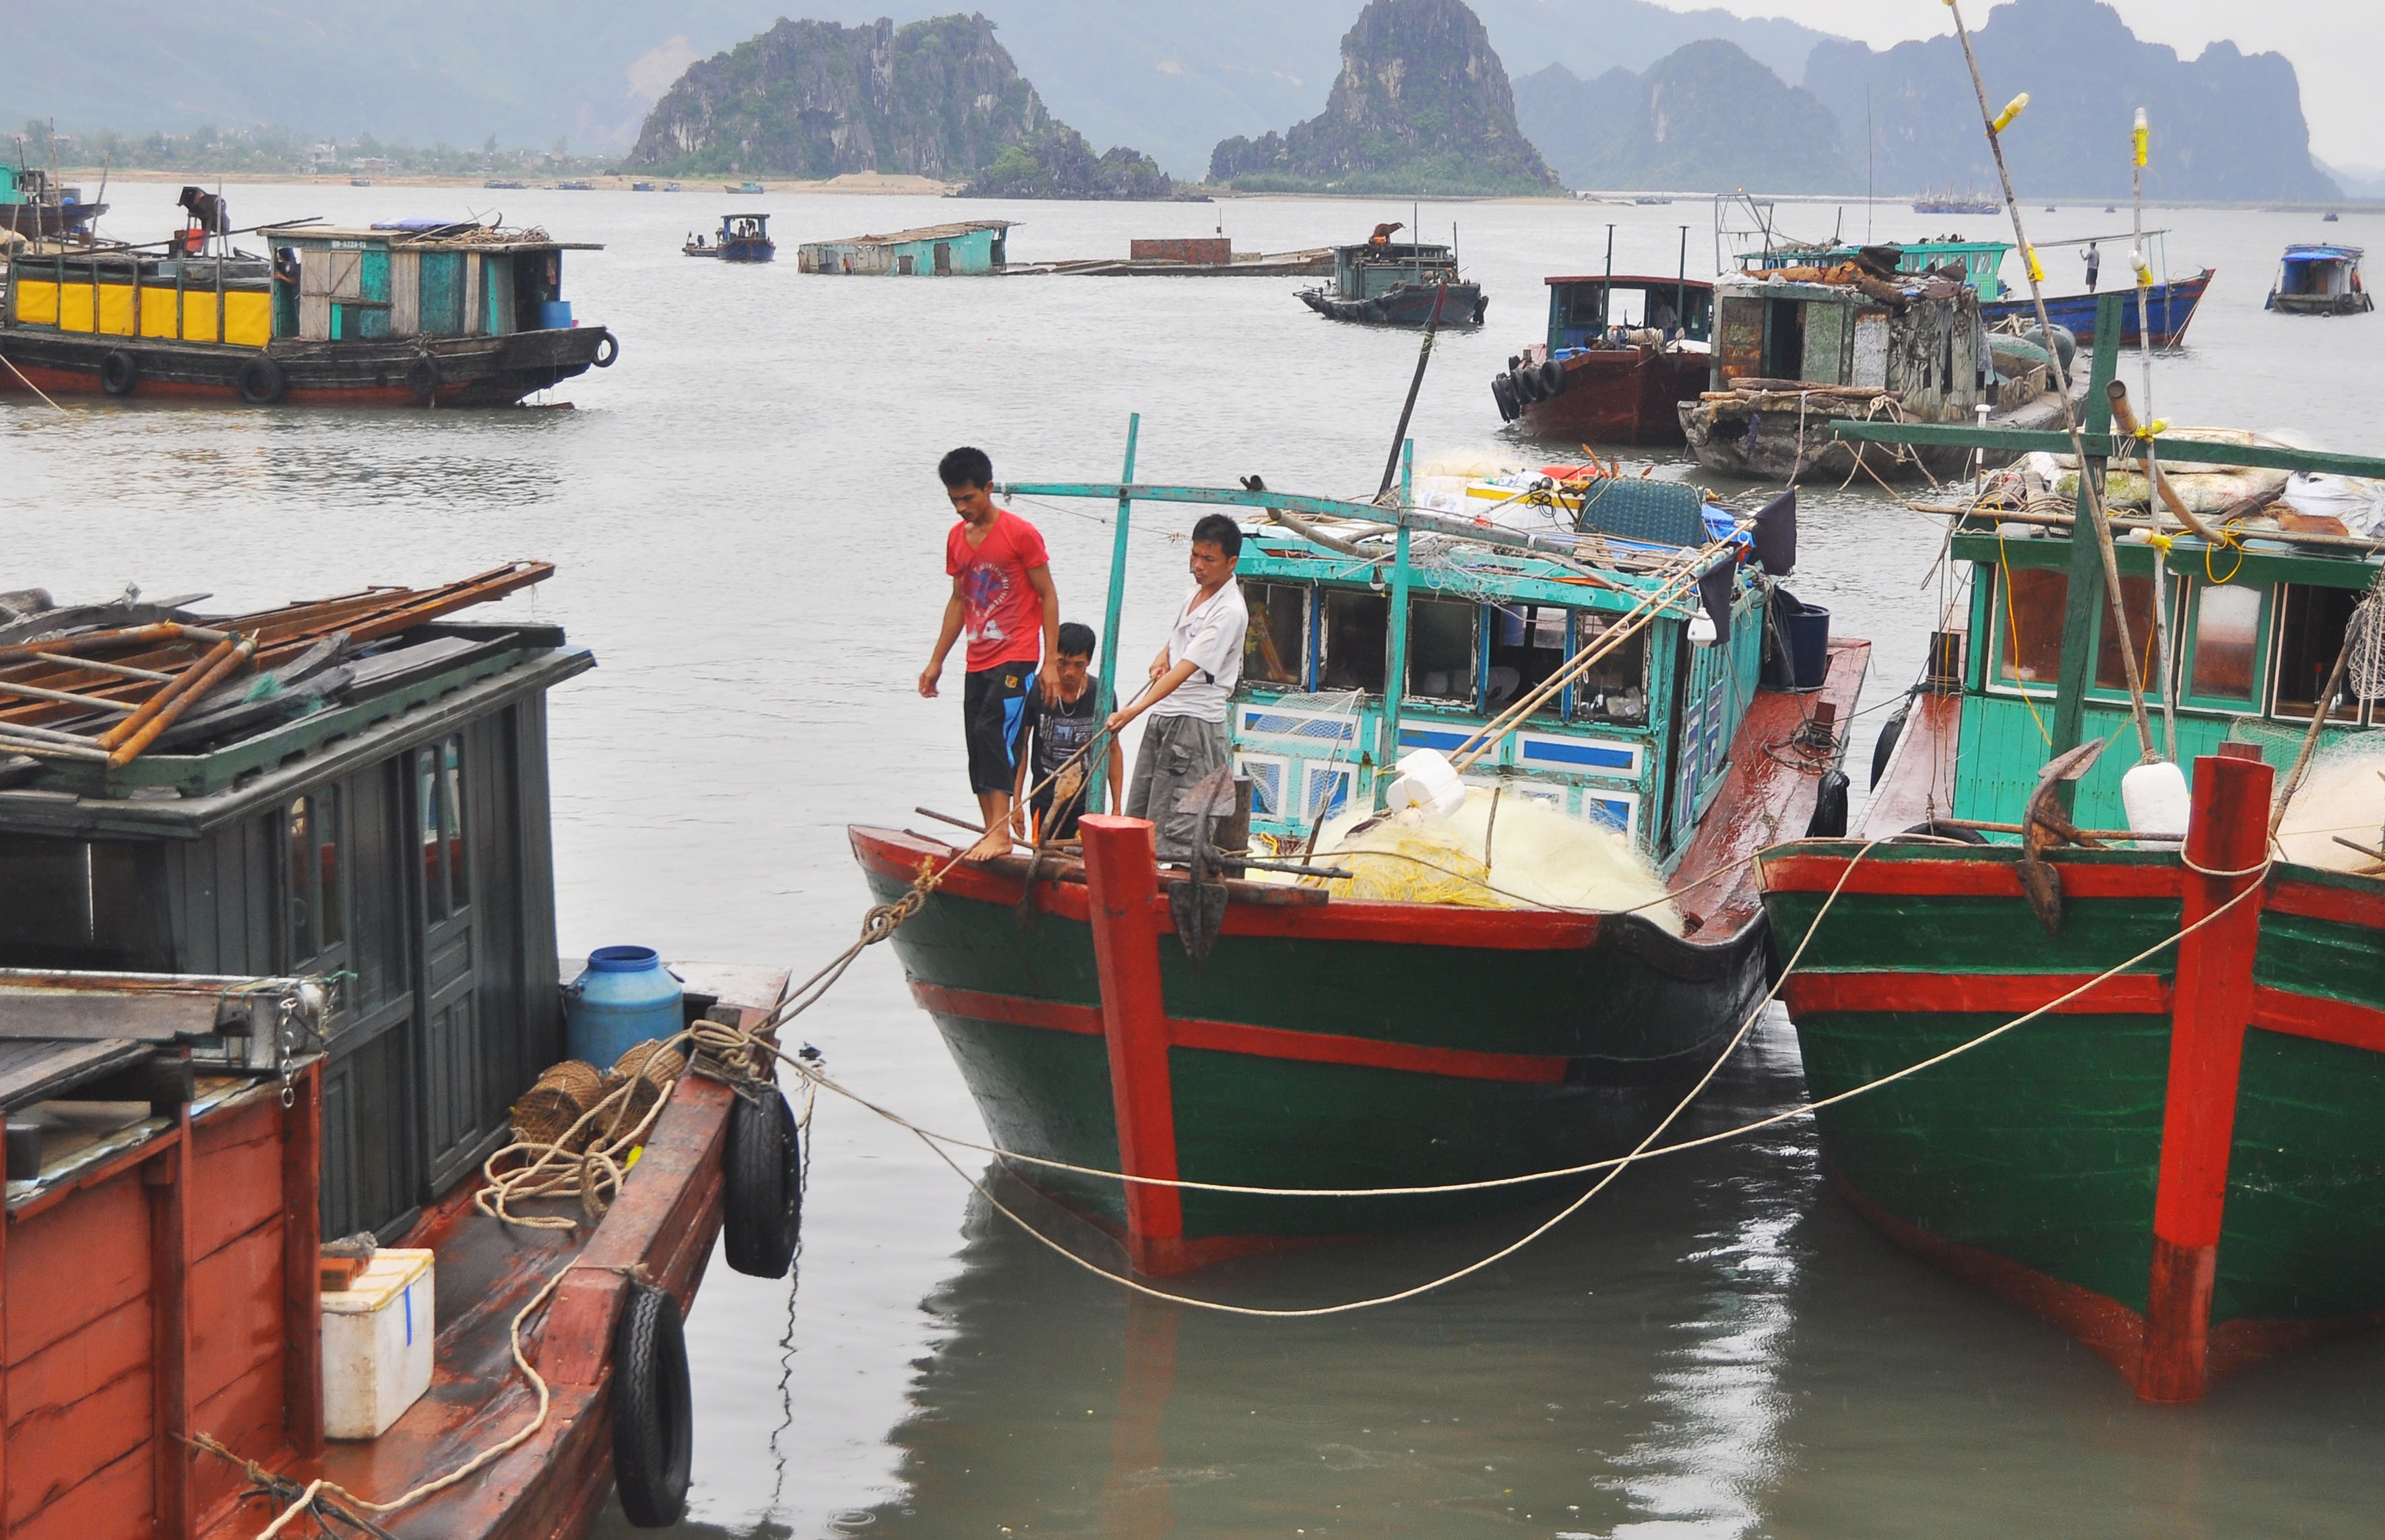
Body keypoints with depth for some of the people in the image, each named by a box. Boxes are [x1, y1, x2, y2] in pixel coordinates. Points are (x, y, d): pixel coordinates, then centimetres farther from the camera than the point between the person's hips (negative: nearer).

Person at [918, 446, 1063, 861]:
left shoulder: (1020, 534, -9)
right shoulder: (957, 539, 10)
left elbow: (1048, 597, -7)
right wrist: (936, 661, 18)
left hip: (1016, 659, -7)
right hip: (977, 662, 7)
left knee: (994, 732, -20)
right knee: (978, 749, 6)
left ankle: (1000, 833, -23)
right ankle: (992, 835, 13)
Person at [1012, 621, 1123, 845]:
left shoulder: (1100, 695, -4)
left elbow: (1113, 751, 6)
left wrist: (1117, 809, 5)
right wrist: (1017, 803, 1)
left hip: (1086, 801, -1)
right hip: (1045, 799, 1)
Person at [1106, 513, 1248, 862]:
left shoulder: (1229, 611, -16)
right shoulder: (1195, 593, 12)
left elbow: (1186, 669, -25)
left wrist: (1136, 709, -34)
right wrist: (1162, 657, 7)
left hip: (1196, 720, -9)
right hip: (1163, 715, 9)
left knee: (1179, 821, -11)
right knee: (1139, 813, 11)